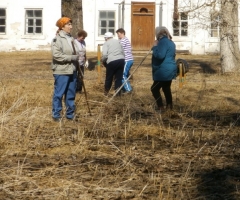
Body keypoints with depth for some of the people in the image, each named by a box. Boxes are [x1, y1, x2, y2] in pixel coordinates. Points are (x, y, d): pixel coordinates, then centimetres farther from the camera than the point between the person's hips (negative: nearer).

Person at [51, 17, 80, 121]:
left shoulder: (71, 38, 13)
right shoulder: (57, 39, -11)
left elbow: (76, 53, 21)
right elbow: (56, 55, -19)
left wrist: (77, 59, 3)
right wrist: (72, 57, -18)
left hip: (72, 71, 8)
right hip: (61, 71, -8)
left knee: (71, 94, 13)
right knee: (58, 94, -1)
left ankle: (70, 114, 22)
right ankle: (56, 115, 8)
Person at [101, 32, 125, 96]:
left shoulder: (106, 43, 5)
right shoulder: (118, 41, 19)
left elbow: (104, 55, -8)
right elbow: (123, 52, 18)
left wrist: (103, 60, 9)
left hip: (112, 61, -4)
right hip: (121, 60, 4)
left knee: (109, 78, 11)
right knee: (119, 78, 10)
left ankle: (106, 91, 24)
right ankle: (118, 93, 9)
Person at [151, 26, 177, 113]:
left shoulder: (163, 41, -17)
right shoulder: (170, 42, 16)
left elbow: (160, 55, -27)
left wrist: (155, 46, -14)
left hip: (163, 71, -10)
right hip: (169, 70, 10)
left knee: (154, 88, -6)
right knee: (166, 88, 17)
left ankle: (161, 107, -10)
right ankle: (169, 106, 22)